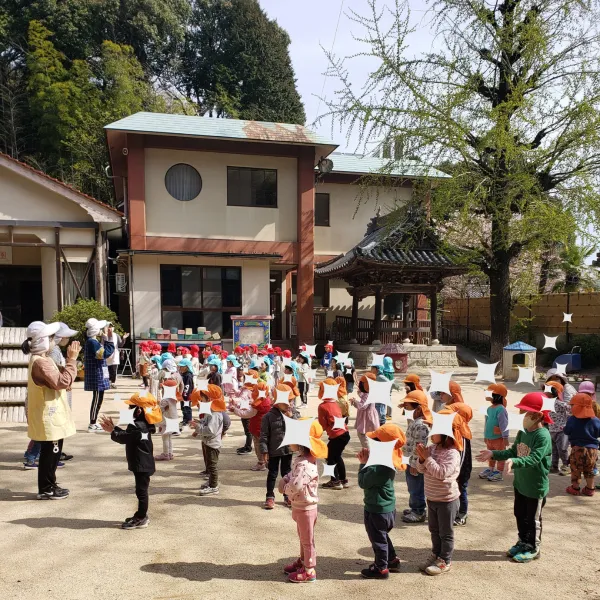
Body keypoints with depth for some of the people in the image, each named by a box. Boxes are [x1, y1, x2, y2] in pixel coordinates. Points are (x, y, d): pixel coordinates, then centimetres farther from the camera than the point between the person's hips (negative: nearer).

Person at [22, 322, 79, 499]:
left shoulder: (40, 359, 11)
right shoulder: (40, 362, -23)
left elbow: (57, 380, 17)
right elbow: (63, 382, -28)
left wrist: (71, 360, 5)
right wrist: (72, 359, -24)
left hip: (51, 416, 10)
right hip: (49, 417, -10)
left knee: (52, 453, 18)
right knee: (49, 454, 1)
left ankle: (49, 486, 28)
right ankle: (46, 489, 12)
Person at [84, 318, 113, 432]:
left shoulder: (92, 341, 14)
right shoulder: (93, 342, -18)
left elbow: (101, 355, 21)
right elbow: (106, 353, -28)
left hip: (97, 375, 11)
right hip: (97, 376, -11)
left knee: (97, 399, 16)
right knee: (97, 400, -4)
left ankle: (93, 423, 23)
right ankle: (92, 425, 3)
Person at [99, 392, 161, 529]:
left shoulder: (138, 426, -24)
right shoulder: (141, 424, 9)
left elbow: (124, 438, -22)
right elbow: (127, 435, 13)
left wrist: (112, 431, -7)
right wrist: (114, 427, 9)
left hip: (142, 465, -10)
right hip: (143, 464, 10)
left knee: (141, 490, 0)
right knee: (141, 490, 19)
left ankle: (141, 519, 10)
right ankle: (141, 516, 30)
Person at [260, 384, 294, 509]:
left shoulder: (292, 414, 0)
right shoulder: (269, 416, -13)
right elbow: (264, 435, -11)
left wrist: (291, 418, -14)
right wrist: (264, 452, -13)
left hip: (288, 450, 4)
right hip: (274, 451, -4)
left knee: (287, 473, 16)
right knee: (272, 474, 9)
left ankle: (287, 496, 29)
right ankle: (270, 497, 20)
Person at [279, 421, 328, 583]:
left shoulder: (305, 465, -33)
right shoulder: (300, 459, 1)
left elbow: (295, 486, -42)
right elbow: (292, 473, 13)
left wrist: (285, 489, -20)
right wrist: (284, 480, -9)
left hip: (305, 507, -9)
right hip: (299, 506, 9)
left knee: (307, 539, 8)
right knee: (302, 537, 26)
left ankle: (309, 571, 23)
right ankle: (303, 561, 43)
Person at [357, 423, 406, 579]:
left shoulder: (379, 467, -32)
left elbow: (363, 483, -22)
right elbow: (371, 478, 8)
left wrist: (363, 463, -15)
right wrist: (366, 460, -4)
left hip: (377, 510, -9)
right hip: (387, 508, 9)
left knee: (378, 539, 10)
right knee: (382, 536, 27)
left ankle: (381, 568, 26)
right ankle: (392, 561, 41)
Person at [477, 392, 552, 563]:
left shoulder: (543, 436, -25)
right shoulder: (522, 433, 1)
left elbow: (534, 458, -35)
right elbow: (512, 452, 10)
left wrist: (514, 462, -49)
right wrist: (493, 454, 1)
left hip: (536, 487, -8)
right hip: (520, 483, 8)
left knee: (533, 519, 10)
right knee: (520, 516, 20)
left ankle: (533, 549, 27)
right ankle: (523, 543, 37)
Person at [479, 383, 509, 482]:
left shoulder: (501, 409, -21)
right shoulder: (489, 408, 6)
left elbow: (504, 424, -21)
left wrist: (505, 437, -20)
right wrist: (485, 435, 21)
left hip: (499, 438, -9)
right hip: (489, 437, 9)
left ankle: (499, 473, 11)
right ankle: (490, 469, 34)